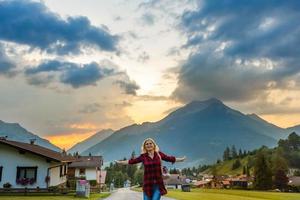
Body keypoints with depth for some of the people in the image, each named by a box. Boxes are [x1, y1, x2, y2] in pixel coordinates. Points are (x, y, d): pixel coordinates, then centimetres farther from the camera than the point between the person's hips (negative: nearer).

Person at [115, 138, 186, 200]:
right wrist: (120, 162, 11)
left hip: (158, 185, -1)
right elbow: (132, 161, 9)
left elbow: (170, 158, 12)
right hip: (148, 184, 1)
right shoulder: (143, 156, 3)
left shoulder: (159, 154, 3)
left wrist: (181, 159, 16)